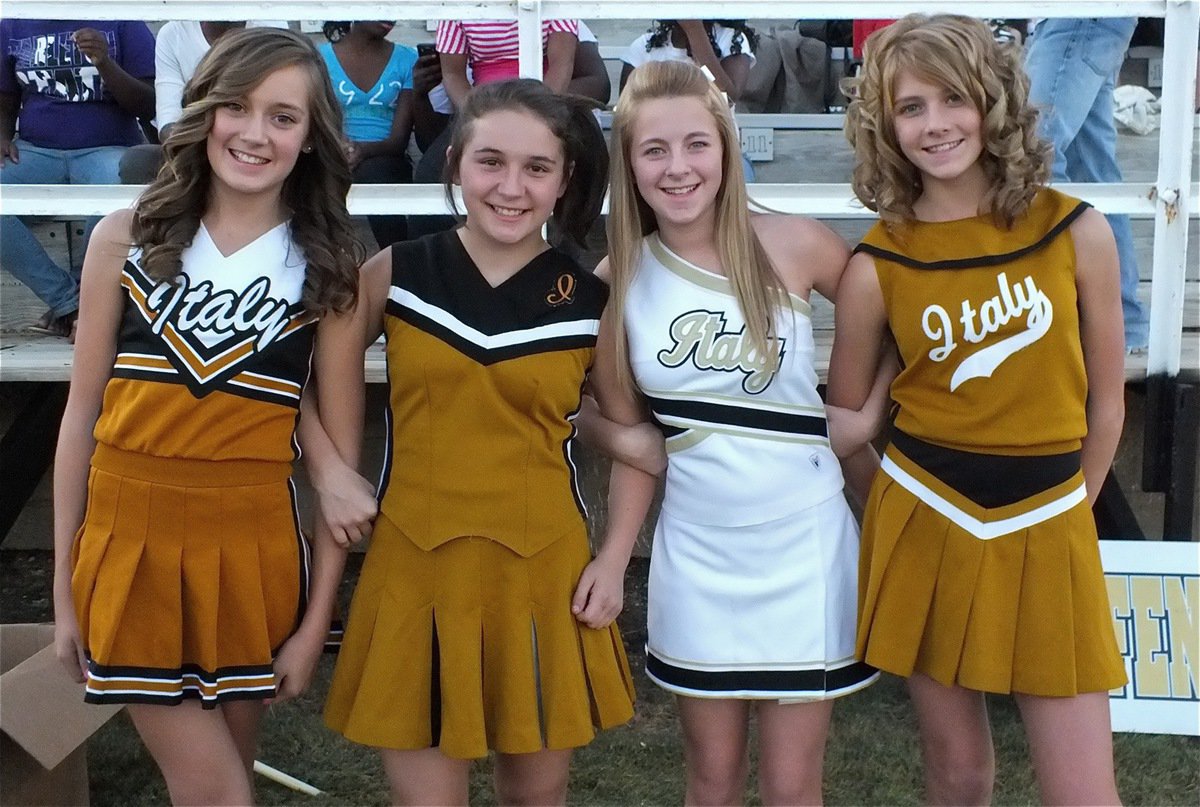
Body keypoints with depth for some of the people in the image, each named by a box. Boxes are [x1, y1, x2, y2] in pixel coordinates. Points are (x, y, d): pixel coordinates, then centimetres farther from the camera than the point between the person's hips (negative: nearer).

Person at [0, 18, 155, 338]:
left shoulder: (122, 22, 4)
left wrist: (105, 63, -17)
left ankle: (82, 286, -9)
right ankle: (68, 300, -15)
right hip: (36, 151, 3)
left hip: (108, 149, -3)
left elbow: (149, 106, -2)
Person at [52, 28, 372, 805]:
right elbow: (83, 411, 3)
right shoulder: (126, 239, -2)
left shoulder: (331, 266, -3)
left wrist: (318, 617, -3)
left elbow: (338, 441, -2)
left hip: (251, 543, 0)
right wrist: (64, 586, 4)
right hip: (129, 533, 0)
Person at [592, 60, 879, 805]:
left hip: (802, 544, -2)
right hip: (695, 553, 2)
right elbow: (632, 438, 4)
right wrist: (614, 560, -2)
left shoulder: (795, 246, -10)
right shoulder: (619, 280, -2)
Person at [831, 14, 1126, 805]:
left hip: (1050, 532, 0)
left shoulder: (1077, 231, -5)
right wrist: (927, 503, 6)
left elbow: (1105, 398, 5)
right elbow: (846, 416, 4)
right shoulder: (877, 265, -7)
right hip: (927, 529, 0)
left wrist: (1065, 508, 10)